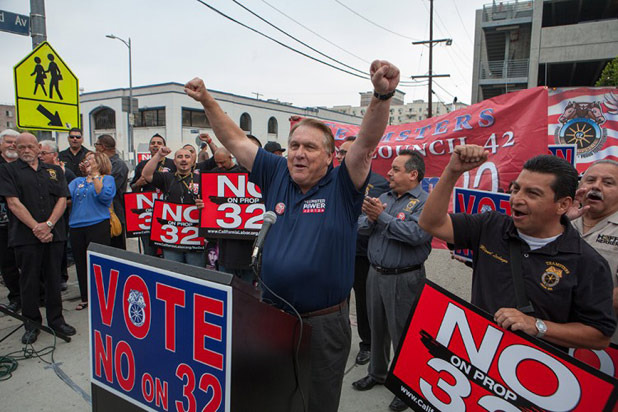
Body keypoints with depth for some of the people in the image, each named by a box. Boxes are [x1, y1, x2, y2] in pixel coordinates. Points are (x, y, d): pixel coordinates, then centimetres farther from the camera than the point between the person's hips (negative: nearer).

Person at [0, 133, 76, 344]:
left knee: (54, 278, 9)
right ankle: (32, 323, 19)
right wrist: (36, 228, -15)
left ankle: (55, 319, 21)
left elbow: (62, 199, 4)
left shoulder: (54, 170, 13)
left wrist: (48, 224, -11)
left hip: (54, 234, 2)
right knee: (29, 280, 5)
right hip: (25, 236, -2)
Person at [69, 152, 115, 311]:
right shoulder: (77, 181, 19)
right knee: (81, 263, 12)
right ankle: (85, 298, 25)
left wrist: (95, 175, -14)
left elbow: (105, 196, -16)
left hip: (98, 225, -5)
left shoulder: (107, 179, 4)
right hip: (76, 226, 6)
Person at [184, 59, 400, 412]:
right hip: (271, 316, 4)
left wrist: (383, 96, -38)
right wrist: (207, 101, 4)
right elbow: (236, 141, 7)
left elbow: (367, 143, -24)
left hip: (323, 323, -3)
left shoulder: (342, 186, -9)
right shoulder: (277, 175, 2)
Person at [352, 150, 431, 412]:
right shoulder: (384, 198, 11)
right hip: (376, 273, 7)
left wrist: (382, 217, -24)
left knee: (401, 332, 6)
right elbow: (361, 227, 5)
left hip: (403, 279, -7)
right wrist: (371, 218, -17)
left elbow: (416, 234, -29)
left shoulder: (426, 202, -12)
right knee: (377, 327, 20)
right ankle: (377, 373, 41)